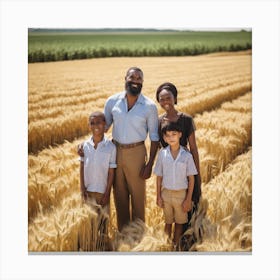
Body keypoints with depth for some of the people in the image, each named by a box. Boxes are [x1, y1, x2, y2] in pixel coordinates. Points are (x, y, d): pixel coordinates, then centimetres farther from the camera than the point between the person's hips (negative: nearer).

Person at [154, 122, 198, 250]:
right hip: (166, 193, 1)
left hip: (181, 194, -1)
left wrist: (188, 199, -7)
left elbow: (191, 179, -6)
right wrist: (158, 196, 0)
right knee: (168, 222, 16)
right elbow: (159, 177, 0)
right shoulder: (162, 153, -8)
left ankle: (176, 245, 31)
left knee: (179, 222, 14)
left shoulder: (187, 155, -12)